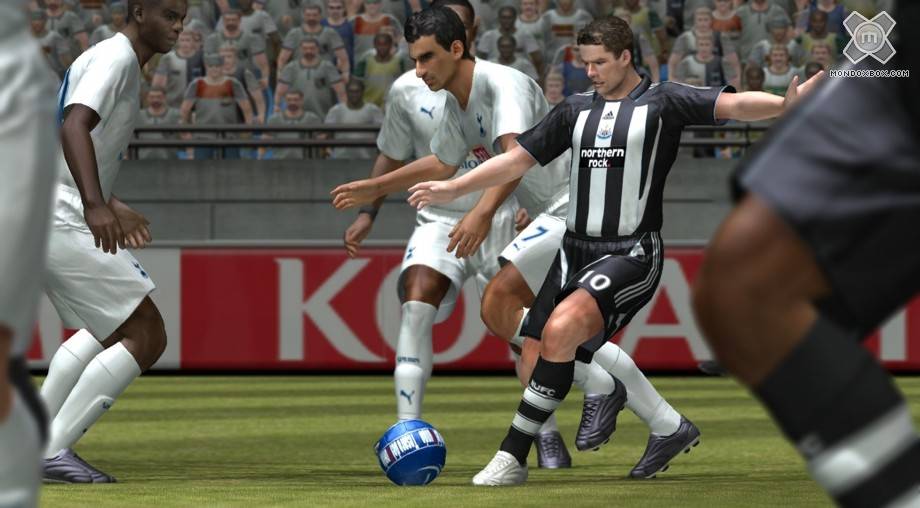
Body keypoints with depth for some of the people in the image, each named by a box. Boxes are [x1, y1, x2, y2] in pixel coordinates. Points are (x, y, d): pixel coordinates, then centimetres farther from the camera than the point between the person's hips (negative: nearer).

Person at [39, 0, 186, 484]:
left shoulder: (110, 58, 21)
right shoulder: (115, 58, -10)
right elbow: (74, 127, -27)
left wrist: (111, 206, 39)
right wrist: (95, 205, -39)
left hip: (46, 217, 10)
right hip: (64, 220, -10)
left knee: (106, 328, 27)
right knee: (146, 336, -9)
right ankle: (54, 449, -11)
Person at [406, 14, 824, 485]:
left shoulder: (662, 102, -1)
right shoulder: (576, 110, 15)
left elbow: (732, 105, -14)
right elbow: (516, 160, 19)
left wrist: (790, 102, -32)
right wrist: (452, 188, 12)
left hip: (631, 254, -7)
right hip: (576, 251, 7)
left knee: (560, 331, -28)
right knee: (536, 365, -1)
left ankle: (512, 458, -21)